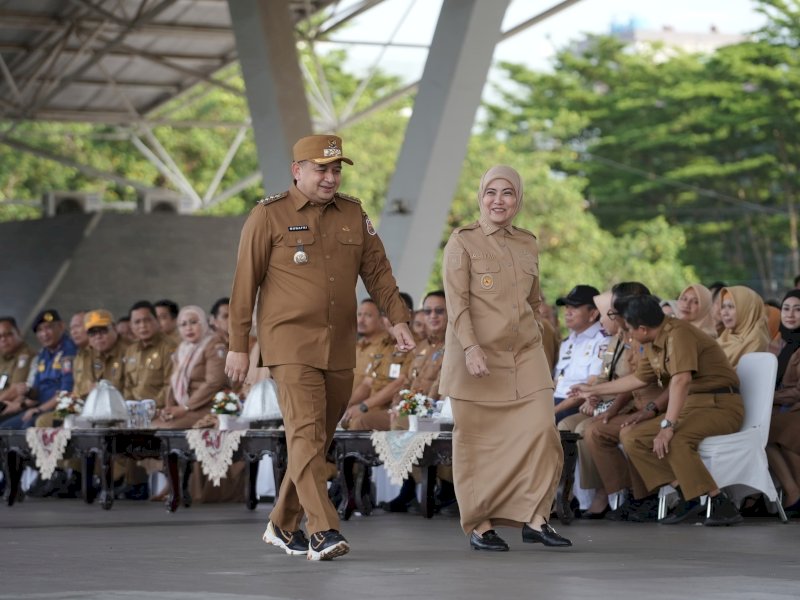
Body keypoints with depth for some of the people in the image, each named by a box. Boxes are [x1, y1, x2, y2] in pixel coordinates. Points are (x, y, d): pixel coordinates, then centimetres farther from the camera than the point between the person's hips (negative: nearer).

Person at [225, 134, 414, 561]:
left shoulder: (353, 214, 11)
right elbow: (245, 282, -2)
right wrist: (238, 346, -4)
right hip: (291, 345, -5)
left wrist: (398, 319, -3)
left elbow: (377, 270, 11)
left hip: (340, 349, 5)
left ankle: (283, 526, 24)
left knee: (319, 438, 10)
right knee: (306, 432, -15)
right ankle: (323, 533, -22)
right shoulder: (269, 216, -3)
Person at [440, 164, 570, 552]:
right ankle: (479, 525, 8)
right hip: (476, 356, -4)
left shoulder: (528, 245, 12)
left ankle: (534, 519, 0)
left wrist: (538, 344, 18)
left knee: (541, 430, -7)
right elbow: (456, 302, -11)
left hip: (525, 356, 5)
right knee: (478, 441, -1)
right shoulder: (462, 242, -3)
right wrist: (470, 348, -22)